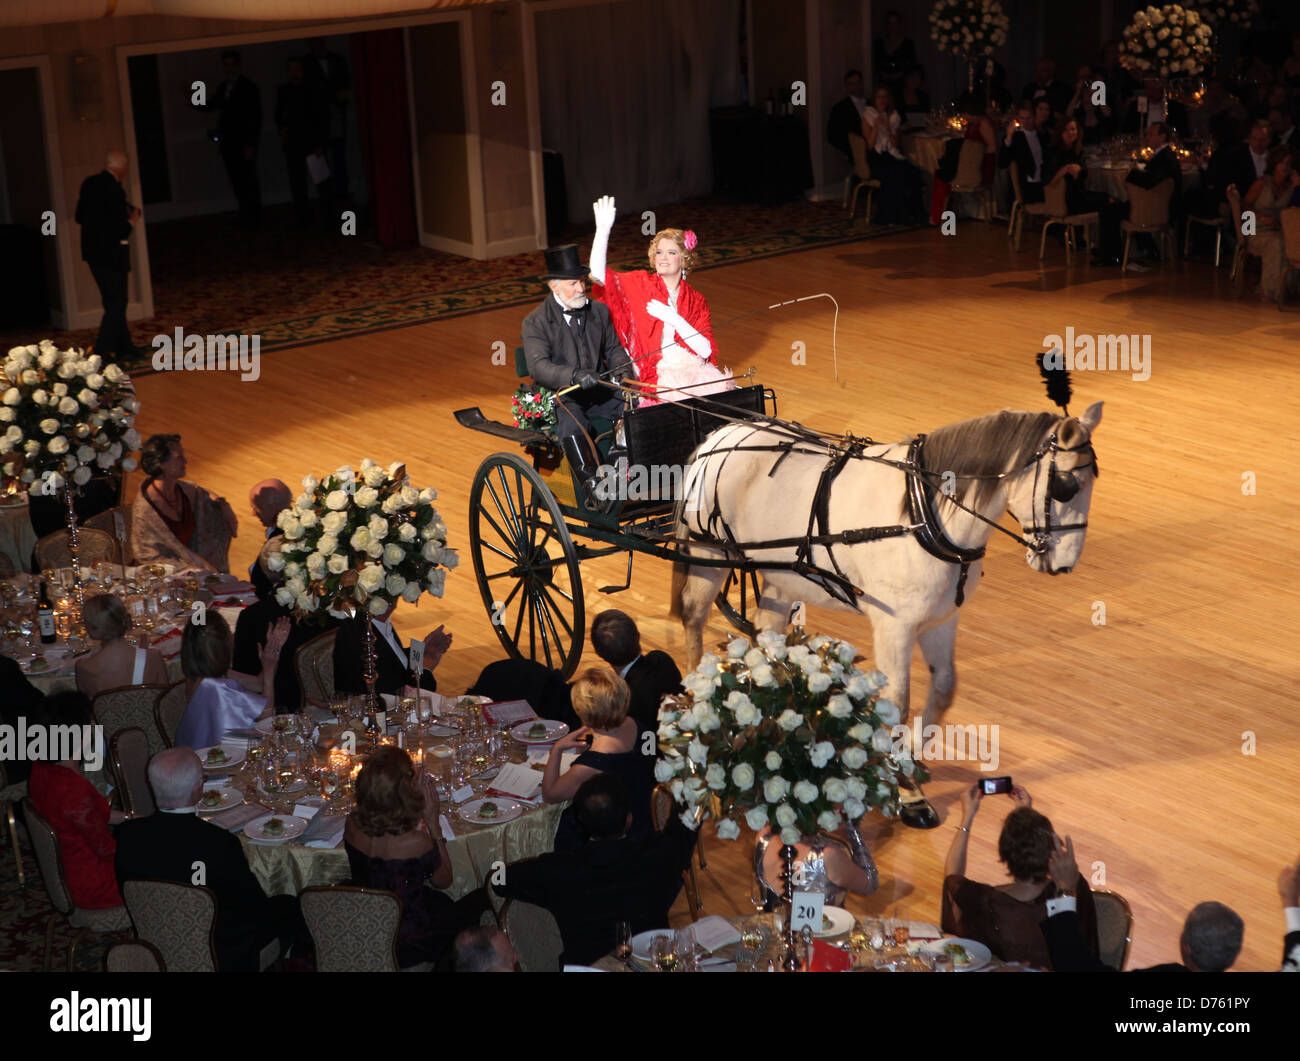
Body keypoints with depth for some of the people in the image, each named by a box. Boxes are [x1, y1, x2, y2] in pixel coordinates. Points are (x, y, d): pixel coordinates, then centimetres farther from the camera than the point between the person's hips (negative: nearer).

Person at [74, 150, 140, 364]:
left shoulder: (89, 183, 5)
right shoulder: (114, 190, -20)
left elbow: (79, 217, 12)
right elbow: (120, 230, -21)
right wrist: (131, 220, -2)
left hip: (92, 250, 8)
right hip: (111, 254, -8)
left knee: (113, 301, 17)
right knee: (116, 303, 1)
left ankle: (124, 348, 25)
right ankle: (102, 351, -4)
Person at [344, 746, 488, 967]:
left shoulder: (352, 825, -18)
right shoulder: (416, 843, -33)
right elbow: (444, 881, -10)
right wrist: (433, 822, -14)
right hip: (407, 947, -5)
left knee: (442, 901, 30)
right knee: (480, 899, 20)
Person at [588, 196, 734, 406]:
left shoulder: (695, 300, 12)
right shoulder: (639, 285, 7)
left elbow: (706, 350, 1)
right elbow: (599, 275, -8)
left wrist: (673, 318, -9)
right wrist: (603, 229, -14)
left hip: (694, 371, 3)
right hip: (656, 378, -3)